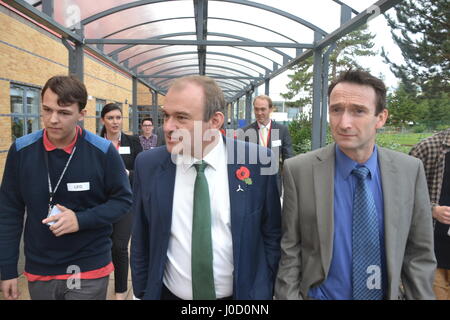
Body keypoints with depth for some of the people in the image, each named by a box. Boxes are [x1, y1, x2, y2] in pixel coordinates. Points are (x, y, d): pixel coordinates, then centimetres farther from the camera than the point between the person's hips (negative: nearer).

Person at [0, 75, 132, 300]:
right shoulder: (21, 150, -8)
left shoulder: (103, 151, -14)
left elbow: (123, 199, -5)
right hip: (38, 271, 3)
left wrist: (81, 220, -20)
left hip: (89, 271, -2)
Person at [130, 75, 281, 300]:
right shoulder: (148, 165, -9)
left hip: (239, 294, 0)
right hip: (169, 295, 1)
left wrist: (262, 292, -5)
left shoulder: (256, 162, -14)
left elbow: (272, 235, -4)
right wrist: (142, 292, 2)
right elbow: (141, 241, 1)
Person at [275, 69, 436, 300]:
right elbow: (290, 251, -10)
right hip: (320, 294, -2)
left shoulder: (410, 170, -9)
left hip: (390, 293, 3)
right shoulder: (299, 170, -16)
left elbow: (419, 253, -2)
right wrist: (288, 296, -11)